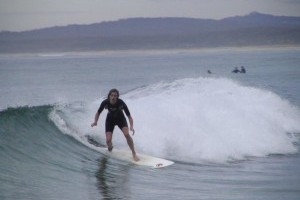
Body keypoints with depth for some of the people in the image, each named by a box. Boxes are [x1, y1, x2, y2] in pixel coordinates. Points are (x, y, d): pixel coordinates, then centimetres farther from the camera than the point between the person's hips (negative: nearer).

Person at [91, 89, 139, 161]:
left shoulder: (121, 103, -31)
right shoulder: (105, 103, -27)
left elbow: (129, 116, -29)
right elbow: (98, 112, -9)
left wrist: (131, 127, -42)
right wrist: (95, 121, -25)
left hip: (120, 118, -1)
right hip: (110, 119, 1)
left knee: (127, 134, -24)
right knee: (108, 140, -10)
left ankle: (134, 154, -11)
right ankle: (110, 149, 29)